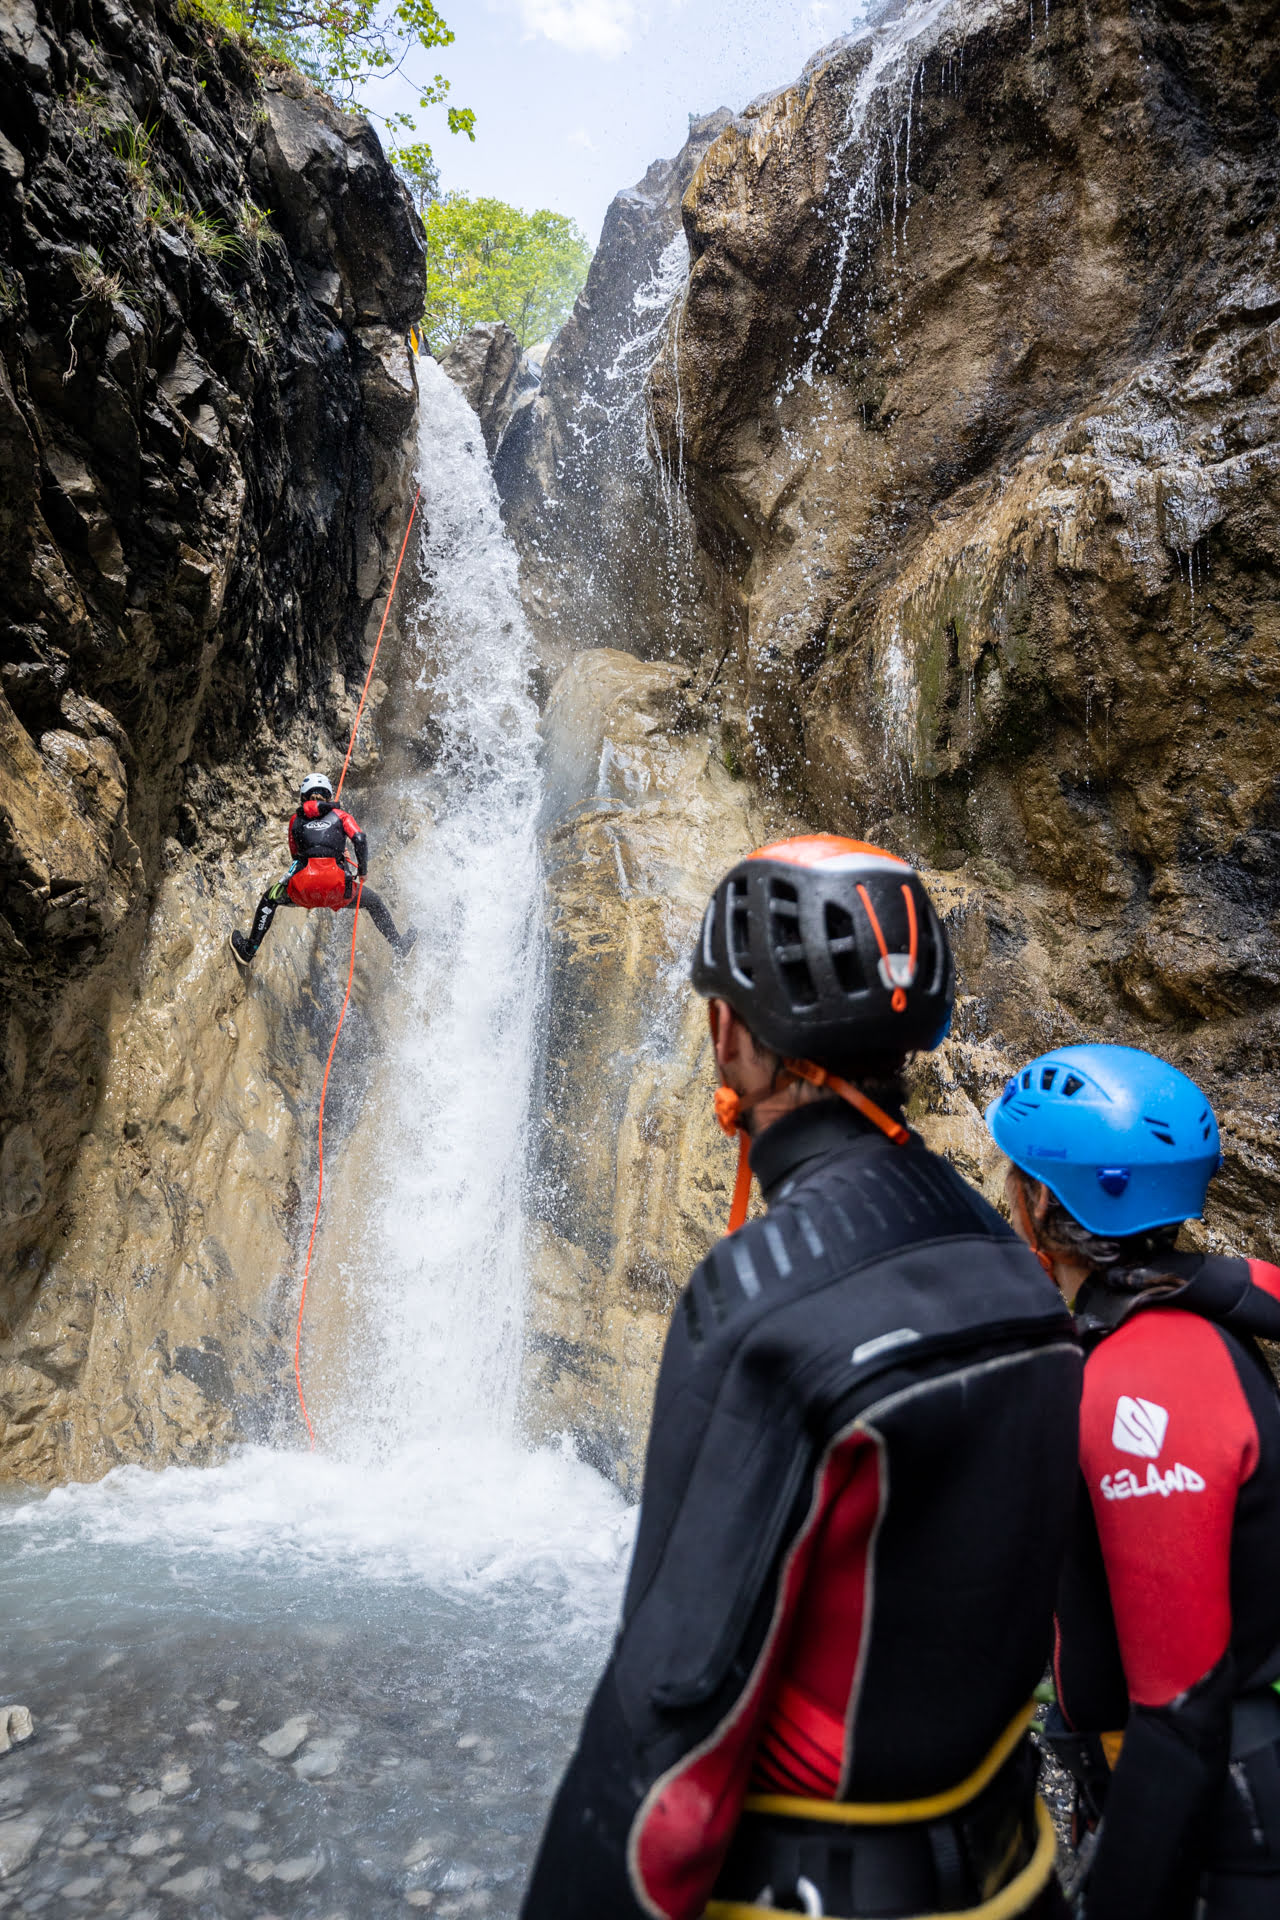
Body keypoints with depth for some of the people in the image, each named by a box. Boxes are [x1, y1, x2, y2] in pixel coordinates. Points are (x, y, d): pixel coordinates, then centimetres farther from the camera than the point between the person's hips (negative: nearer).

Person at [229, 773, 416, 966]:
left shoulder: (296, 820, 20)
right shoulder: (340, 815, 14)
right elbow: (360, 839, -3)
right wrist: (362, 869, 10)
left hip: (302, 889, 1)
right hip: (338, 889, -1)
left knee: (271, 898, 32)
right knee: (374, 902, 29)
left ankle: (249, 950, 33)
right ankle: (398, 944, 36)